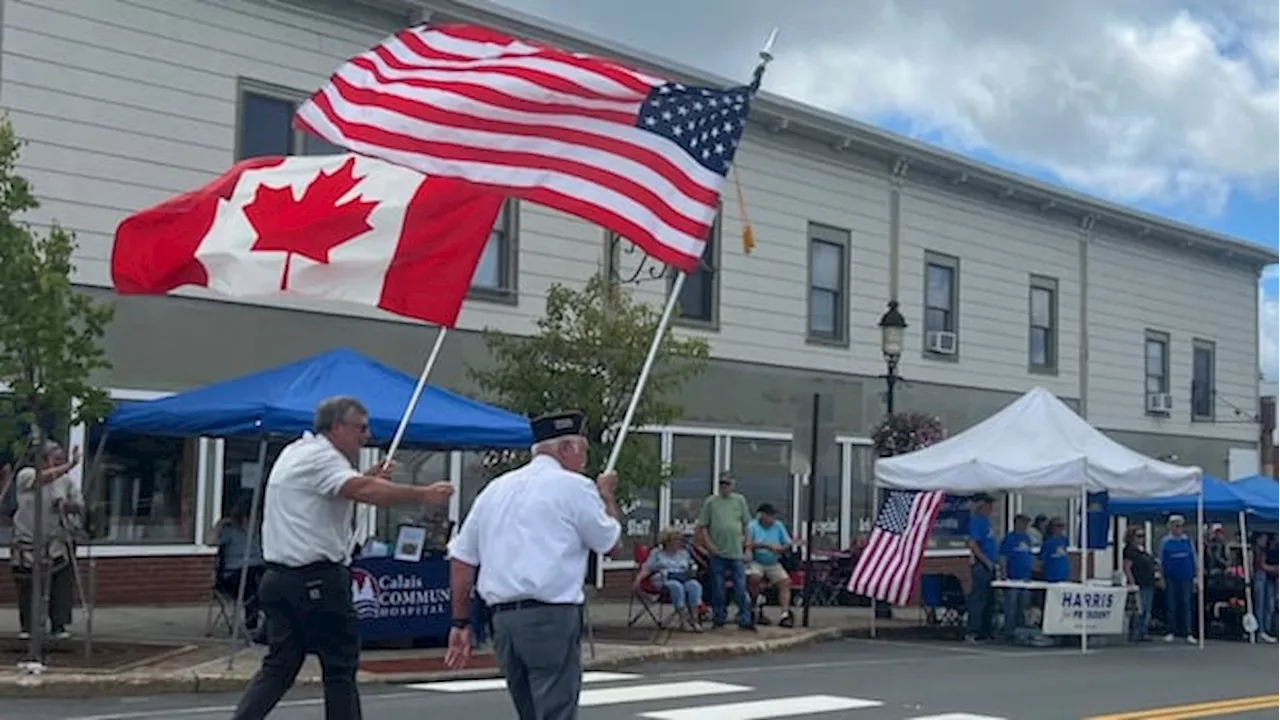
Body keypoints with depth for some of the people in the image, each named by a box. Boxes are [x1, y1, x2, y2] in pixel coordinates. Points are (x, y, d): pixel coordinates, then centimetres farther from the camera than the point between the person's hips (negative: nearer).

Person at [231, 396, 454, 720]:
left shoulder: (299, 452, 19)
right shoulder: (319, 457, -13)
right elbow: (363, 491, -30)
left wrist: (367, 479, 9)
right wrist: (424, 495, -31)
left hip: (281, 578, 9)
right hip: (316, 580, -9)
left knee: (280, 664, 10)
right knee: (340, 667, 2)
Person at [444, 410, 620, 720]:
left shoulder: (495, 489, 16)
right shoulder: (574, 487, -2)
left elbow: (461, 558, 15)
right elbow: (609, 541, 7)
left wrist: (461, 622, 19)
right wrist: (607, 495, 23)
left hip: (502, 617, 7)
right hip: (552, 617, -7)